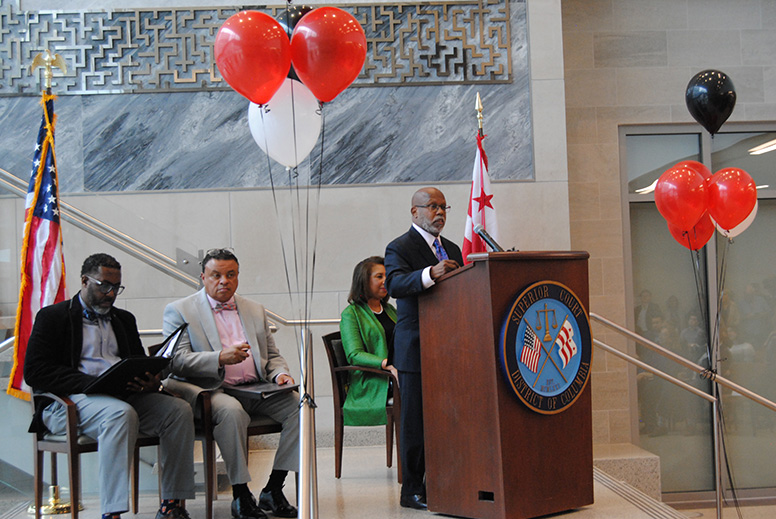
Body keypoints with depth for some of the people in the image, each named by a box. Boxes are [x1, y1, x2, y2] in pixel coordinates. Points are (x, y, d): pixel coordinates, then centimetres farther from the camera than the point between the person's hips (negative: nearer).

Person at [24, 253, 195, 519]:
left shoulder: (124, 319, 25)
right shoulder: (53, 316, 7)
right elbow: (35, 372, -5)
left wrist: (150, 381, -7)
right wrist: (93, 382, -18)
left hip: (123, 396, 6)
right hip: (69, 401, -5)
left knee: (180, 410, -21)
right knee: (121, 414, -38)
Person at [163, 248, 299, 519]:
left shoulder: (255, 310, 21)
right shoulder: (179, 310, 6)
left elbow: (273, 356, 22)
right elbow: (177, 361, -6)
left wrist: (280, 374, -2)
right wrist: (220, 359, -21)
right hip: (211, 391, -4)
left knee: (300, 403, -20)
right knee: (231, 410, -37)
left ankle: (273, 489, -14)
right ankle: (240, 494, -22)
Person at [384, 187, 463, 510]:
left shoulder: (452, 249, 19)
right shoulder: (399, 248, -5)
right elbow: (395, 285, -23)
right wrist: (430, 273, -39)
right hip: (416, 348, -7)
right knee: (416, 420, -2)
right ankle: (413, 490, 6)